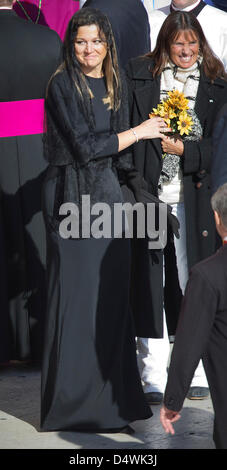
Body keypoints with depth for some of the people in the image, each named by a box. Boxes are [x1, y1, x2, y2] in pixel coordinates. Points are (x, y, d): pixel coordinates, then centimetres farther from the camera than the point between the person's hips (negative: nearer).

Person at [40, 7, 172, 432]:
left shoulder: (115, 84, 12)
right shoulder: (62, 85, -7)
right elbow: (84, 145, -13)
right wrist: (139, 132, -6)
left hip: (107, 195, 6)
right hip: (71, 196, -6)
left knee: (112, 293, 4)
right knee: (74, 293, -4)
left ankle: (111, 393, 13)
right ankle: (69, 398, 4)